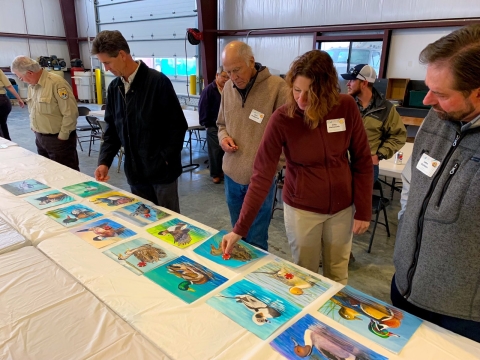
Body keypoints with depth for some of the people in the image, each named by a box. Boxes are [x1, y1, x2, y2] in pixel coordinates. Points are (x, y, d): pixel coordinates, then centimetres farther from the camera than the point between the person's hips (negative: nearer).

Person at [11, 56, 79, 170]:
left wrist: (62, 137, -15)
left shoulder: (56, 83, -18)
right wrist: (34, 129, 11)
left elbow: (70, 113, -21)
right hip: (40, 138, 8)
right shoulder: (31, 85, 10)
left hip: (59, 139, -8)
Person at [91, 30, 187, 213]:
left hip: (161, 169, -6)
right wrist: (104, 161, 0)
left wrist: (164, 159, -14)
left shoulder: (158, 82, -14)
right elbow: (112, 129, 11)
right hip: (135, 170, 6)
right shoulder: (114, 87, 6)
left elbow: (178, 126, -13)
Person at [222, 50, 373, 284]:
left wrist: (363, 210, -4)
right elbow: (262, 175, -18)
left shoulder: (346, 107, -13)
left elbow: (362, 161, -3)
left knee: (337, 275, 19)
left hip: (342, 206, 2)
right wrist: (240, 228, -20)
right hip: (302, 208, -2)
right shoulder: (282, 119, -18)